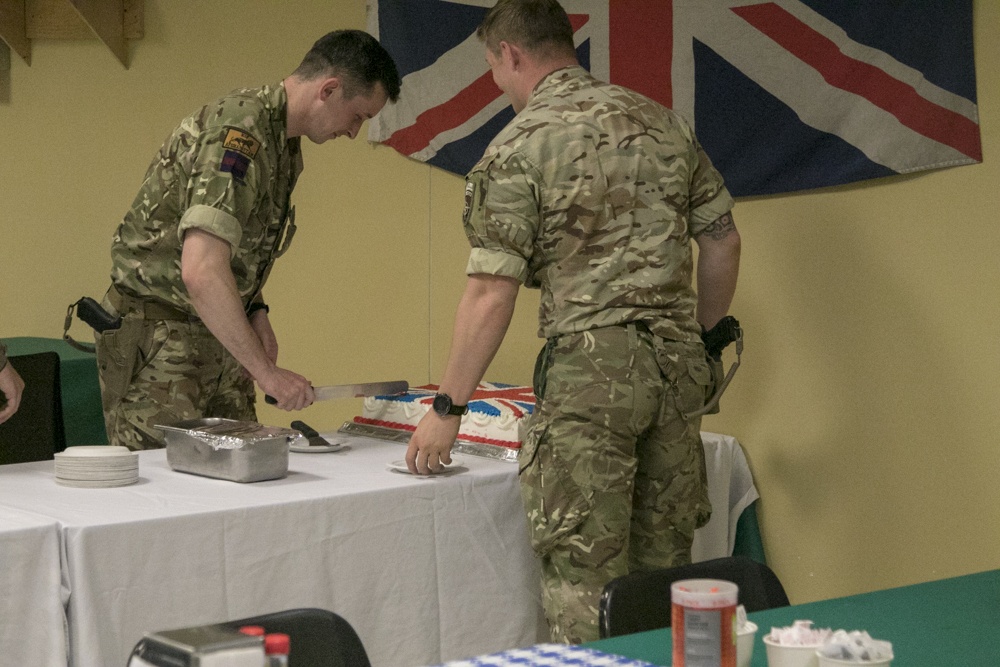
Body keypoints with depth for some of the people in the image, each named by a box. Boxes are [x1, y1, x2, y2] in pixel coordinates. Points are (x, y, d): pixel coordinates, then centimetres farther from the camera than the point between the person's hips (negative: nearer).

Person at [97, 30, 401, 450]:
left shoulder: (283, 140, 9)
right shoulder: (240, 133, -23)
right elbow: (201, 272, -34)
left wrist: (255, 312, 6)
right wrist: (266, 372, -31)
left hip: (215, 335, 9)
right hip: (158, 347, -9)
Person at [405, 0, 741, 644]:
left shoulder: (519, 146, -7)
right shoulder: (662, 122, 11)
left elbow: (492, 294, -10)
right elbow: (723, 239, 14)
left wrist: (448, 409, -4)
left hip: (590, 364, -6)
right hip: (676, 360, 6)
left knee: (585, 576, 0)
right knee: (664, 565, 14)